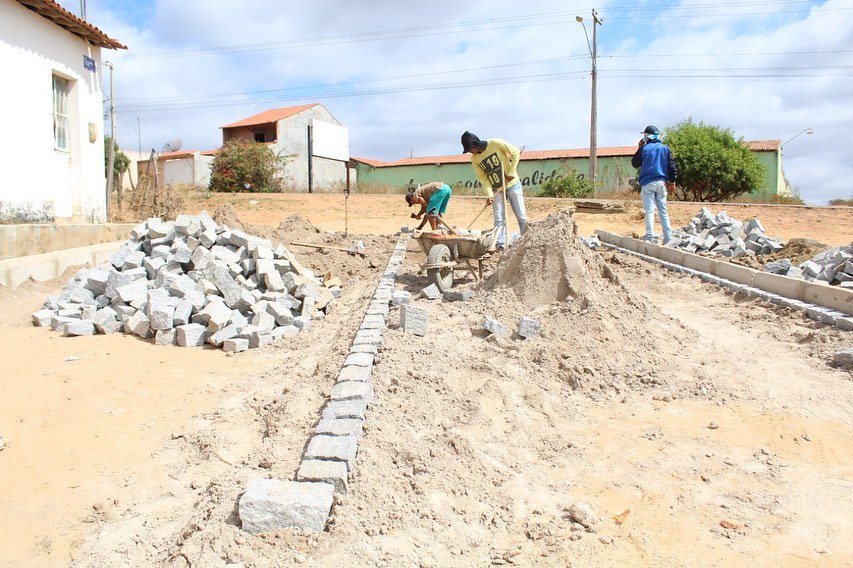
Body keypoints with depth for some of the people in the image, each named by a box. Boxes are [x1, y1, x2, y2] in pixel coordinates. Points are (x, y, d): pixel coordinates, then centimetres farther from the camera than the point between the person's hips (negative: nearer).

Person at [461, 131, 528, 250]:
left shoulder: (495, 143, -15)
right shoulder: (474, 159, -4)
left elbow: (515, 152, -11)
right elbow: (482, 177, -3)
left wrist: (511, 173, -16)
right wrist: (489, 193, -16)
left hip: (512, 184, -3)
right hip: (496, 189, 3)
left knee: (522, 217, -1)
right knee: (499, 220, -4)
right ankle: (500, 245, -2)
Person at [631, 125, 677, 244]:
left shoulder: (644, 149, -3)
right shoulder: (665, 148, 6)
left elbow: (635, 163, 9)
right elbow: (672, 166, 3)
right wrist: (672, 182, 6)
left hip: (647, 183, -3)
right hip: (661, 183, 3)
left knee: (649, 211, -2)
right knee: (663, 211, 9)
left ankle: (650, 237, -7)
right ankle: (668, 238, 8)